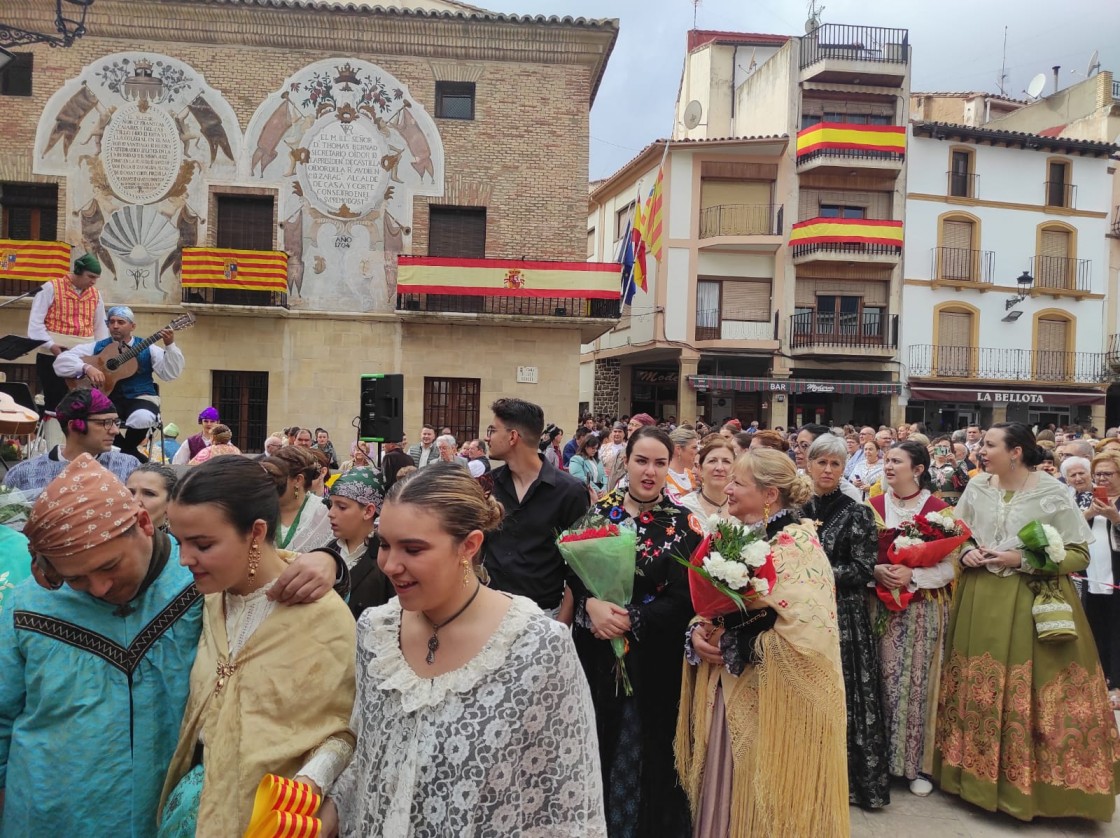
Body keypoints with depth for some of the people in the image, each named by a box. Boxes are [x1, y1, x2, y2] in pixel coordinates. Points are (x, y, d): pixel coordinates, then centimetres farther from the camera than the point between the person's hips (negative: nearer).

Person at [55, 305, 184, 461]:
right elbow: (61, 361, 5)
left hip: (139, 398, -1)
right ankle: (131, 453, -8)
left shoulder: (146, 348, 9)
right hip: (108, 399, 1)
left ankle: (126, 452, -3)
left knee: (142, 418, -37)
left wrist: (170, 345, -16)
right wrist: (87, 367, -14)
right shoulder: (97, 347, 12)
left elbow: (170, 373, -3)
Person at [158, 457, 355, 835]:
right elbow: (202, 707, 10)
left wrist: (310, 783, -28)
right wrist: (185, 781, 2)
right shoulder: (210, 598, -3)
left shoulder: (323, 617, -23)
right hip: (196, 791, 5)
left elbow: (344, 727, -14)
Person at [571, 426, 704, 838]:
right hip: (594, 652, 2)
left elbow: (685, 599, -8)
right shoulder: (598, 509, 1)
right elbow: (569, 568, 0)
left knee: (641, 750, 10)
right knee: (594, 745, 13)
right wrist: (591, 604, -19)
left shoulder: (683, 523, -6)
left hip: (652, 659, -2)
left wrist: (629, 620, -19)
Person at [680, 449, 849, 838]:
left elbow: (805, 636, -26)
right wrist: (698, 633, -8)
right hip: (728, 696, 7)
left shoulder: (799, 547, -16)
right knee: (727, 801, 17)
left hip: (774, 704, -7)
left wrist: (732, 642, -17)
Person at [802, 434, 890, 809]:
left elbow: (863, 570, -10)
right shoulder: (796, 509, 7)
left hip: (843, 617, -4)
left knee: (842, 696, 1)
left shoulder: (857, 513, -5)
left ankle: (853, 778, 17)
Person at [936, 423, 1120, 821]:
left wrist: (1023, 560, -17)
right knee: (977, 689, 10)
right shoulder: (977, 487, 3)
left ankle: (1030, 784, 17)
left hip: (1034, 603, -4)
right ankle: (977, 772, 26)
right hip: (981, 601, 4)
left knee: (1030, 694, -1)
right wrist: (966, 553, -6)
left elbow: (1080, 555, -8)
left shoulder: (1052, 492, -9)